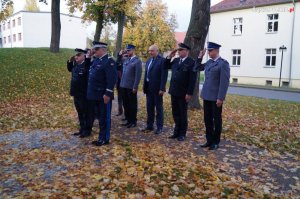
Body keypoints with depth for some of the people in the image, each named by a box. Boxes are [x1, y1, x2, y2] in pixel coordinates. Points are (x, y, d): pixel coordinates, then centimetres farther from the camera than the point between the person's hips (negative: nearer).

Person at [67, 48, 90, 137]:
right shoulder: (75, 64, 9)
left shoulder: (87, 65, -15)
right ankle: (82, 129, 29)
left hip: (84, 94, -8)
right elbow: (70, 69, 25)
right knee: (80, 113, 17)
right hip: (76, 93, 8)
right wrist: (70, 61, 11)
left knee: (85, 113, 4)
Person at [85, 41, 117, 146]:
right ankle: (101, 137, 27)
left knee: (104, 117, 2)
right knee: (100, 116, 16)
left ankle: (104, 139, 14)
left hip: (104, 95, -9)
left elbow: (112, 79, -20)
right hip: (95, 95, 9)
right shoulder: (96, 60, 14)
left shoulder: (109, 61, -14)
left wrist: (108, 94, -23)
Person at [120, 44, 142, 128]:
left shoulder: (137, 61, -8)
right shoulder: (126, 60, 14)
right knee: (126, 104, 13)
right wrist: (121, 83, 10)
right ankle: (128, 120, 24)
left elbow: (138, 75, -14)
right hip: (124, 86, 7)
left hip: (131, 87, -7)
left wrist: (135, 87, -17)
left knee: (132, 105, 4)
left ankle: (133, 122, 14)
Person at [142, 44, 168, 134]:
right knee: (149, 108, 13)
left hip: (157, 88, -7)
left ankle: (159, 127, 13)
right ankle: (149, 125, 23)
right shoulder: (148, 61, 12)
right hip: (149, 88, 7)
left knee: (159, 108, 4)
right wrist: (144, 86, 10)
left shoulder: (162, 60, -10)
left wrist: (162, 88, -20)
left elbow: (164, 76, -15)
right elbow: (146, 74, 14)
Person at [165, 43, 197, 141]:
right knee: (175, 113, 13)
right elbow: (166, 66, 20)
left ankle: (182, 134, 18)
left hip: (183, 93, -6)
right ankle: (177, 131, 24)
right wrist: (169, 57, 5)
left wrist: (189, 93, -17)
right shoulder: (176, 60, 9)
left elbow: (192, 79, -14)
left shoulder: (191, 62, -11)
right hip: (174, 92, 6)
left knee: (182, 114, 7)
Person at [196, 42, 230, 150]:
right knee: (207, 120, 11)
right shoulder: (209, 62, 11)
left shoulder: (223, 63, -11)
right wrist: (200, 57, 12)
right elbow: (198, 68, 28)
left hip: (216, 97, -7)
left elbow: (225, 82, -15)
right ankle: (209, 140, 23)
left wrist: (220, 98, -19)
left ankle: (215, 142, 17)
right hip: (207, 96, 7)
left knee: (216, 120, 6)